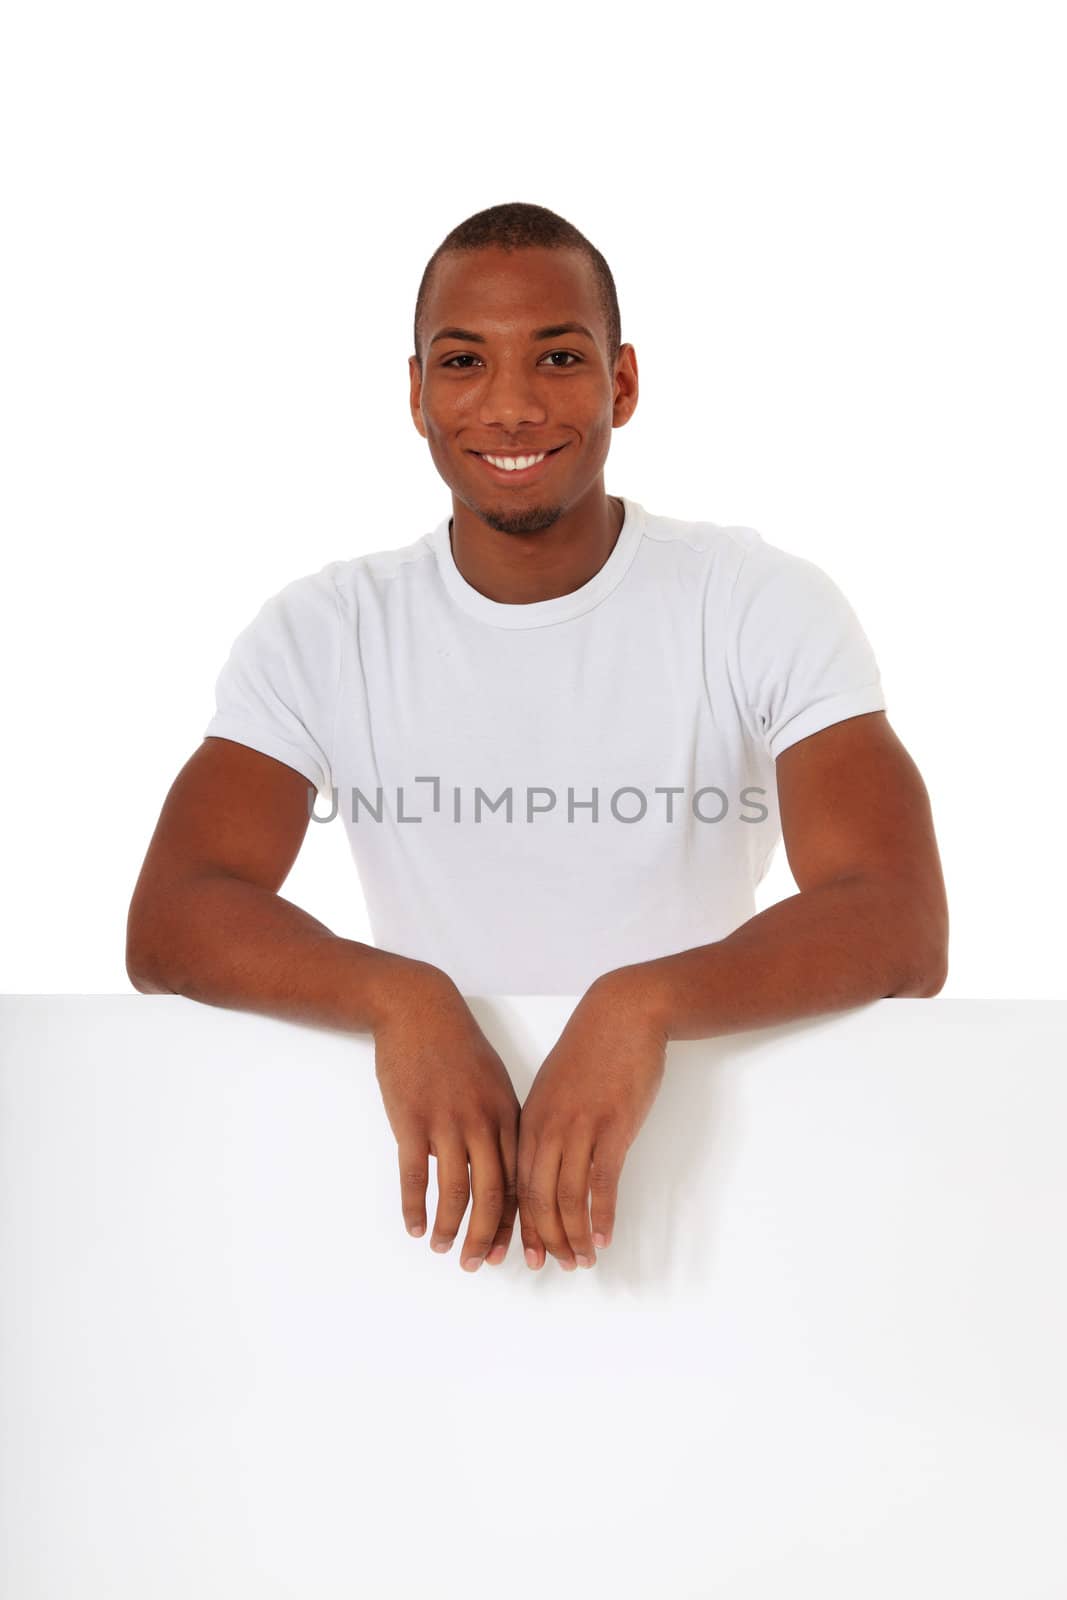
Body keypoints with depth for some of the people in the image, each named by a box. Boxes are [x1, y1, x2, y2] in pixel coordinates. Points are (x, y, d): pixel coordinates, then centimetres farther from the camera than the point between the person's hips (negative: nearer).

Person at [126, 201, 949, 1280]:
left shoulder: (766, 608, -2)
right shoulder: (322, 632, 3)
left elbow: (903, 931, -14)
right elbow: (168, 923, -9)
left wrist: (645, 1004, -32)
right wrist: (400, 996, -29)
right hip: (432, 1175, 1)